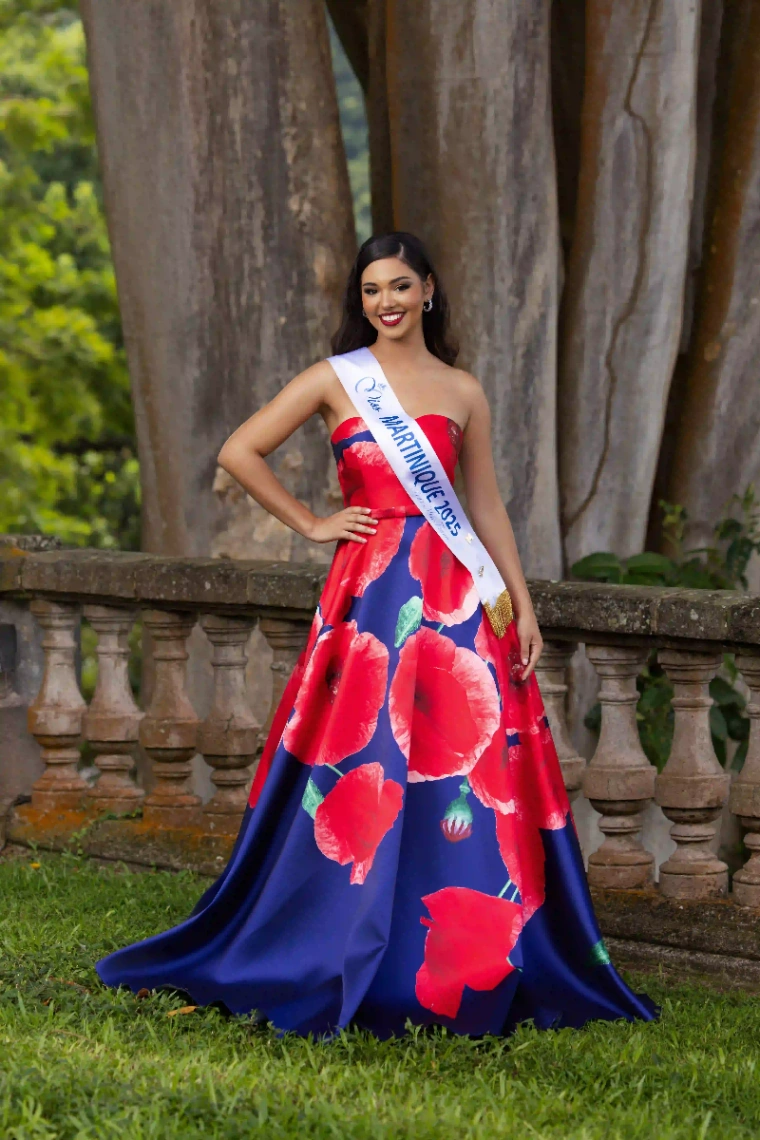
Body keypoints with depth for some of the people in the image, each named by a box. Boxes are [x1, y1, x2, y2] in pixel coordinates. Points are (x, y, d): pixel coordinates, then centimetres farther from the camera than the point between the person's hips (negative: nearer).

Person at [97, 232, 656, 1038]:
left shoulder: (463, 393, 12)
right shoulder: (336, 380, 5)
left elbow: (486, 507, 13)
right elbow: (239, 452, 4)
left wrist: (523, 605, 7)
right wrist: (311, 524, 1)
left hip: (459, 600, 3)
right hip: (372, 593, -2)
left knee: (474, 776, -1)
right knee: (362, 776, -3)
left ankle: (472, 967, 6)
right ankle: (336, 960, 6)